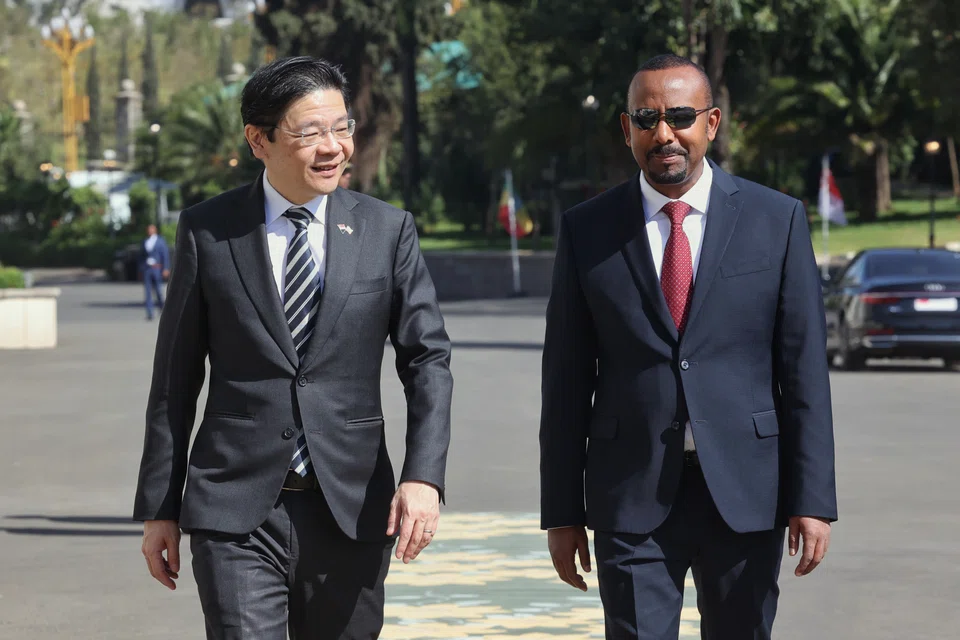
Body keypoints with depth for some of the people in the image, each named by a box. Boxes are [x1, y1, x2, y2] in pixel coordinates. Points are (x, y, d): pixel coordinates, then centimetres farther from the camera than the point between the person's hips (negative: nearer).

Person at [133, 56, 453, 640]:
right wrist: (159, 508, 5)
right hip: (235, 510, -1)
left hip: (352, 510, 2)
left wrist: (423, 476, -12)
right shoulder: (207, 231, 2)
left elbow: (428, 358, 3)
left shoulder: (388, 230, 4)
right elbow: (175, 378, 6)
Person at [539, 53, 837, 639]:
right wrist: (562, 512, 2)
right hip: (633, 498, 0)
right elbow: (567, 380, 5)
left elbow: (805, 368, 0)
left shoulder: (777, 219, 2)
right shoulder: (587, 230, 3)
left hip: (745, 492, 0)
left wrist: (813, 499, -5)